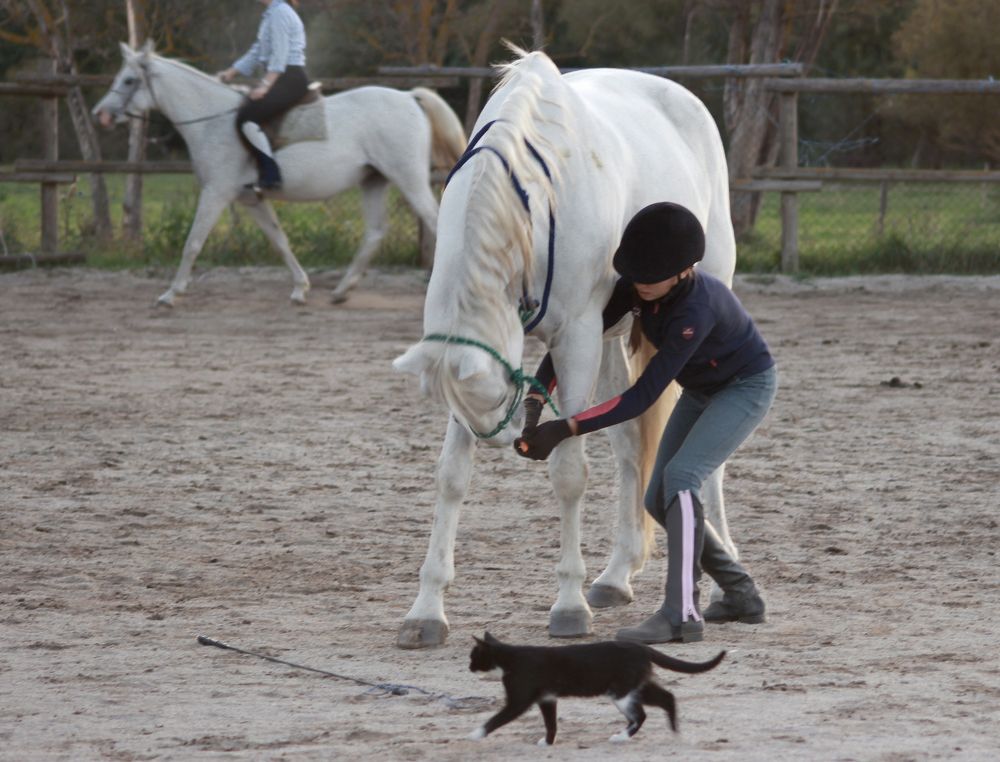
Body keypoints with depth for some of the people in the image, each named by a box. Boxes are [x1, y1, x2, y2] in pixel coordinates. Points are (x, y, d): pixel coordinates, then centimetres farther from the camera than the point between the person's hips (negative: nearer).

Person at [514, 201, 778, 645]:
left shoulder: (696, 308, -39)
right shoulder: (633, 288, -19)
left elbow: (643, 396, -39)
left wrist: (566, 429, -44)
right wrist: (534, 402, -30)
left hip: (746, 387, -8)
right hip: (700, 391, 8)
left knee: (680, 475, -26)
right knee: (659, 500, 5)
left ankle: (681, 615, -30)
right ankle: (741, 595, 20)